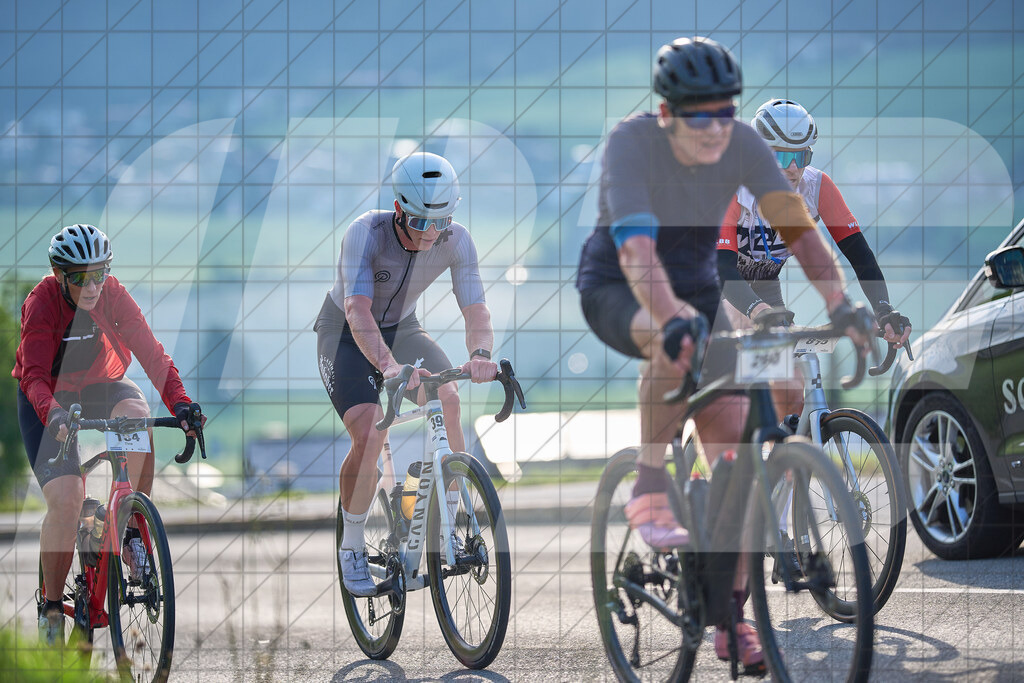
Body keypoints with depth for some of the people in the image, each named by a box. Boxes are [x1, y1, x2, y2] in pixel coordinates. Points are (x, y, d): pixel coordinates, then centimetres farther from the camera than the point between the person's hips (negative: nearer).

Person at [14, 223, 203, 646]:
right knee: (65, 499, -21)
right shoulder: (42, 303, -23)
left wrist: (180, 404, -38)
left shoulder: (113, 296, -17)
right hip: (49, 399, -2)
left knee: (136, 412, -34)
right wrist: (53, 414, -51)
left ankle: (133, 532, -21)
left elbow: (151, 354, -22)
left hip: (99, 388, 2)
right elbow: (34, 375, -31)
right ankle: (52, 608, -6)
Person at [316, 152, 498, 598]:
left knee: (448, 402, -25)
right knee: (369, 435, -25)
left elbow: (476, 310, -26)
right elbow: (358, 312, -43)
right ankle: (351, 549, -4)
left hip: (402, 328, 4)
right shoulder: (366, 234, -33)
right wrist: (390, 366, -61)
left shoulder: (455, 240, -21)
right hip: (345, 334, -4)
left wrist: (479, 354, -49)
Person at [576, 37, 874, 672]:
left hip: (697, 287, 4)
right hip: (615, 289, -4)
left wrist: (841, 304, -37)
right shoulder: (631, 142, -28)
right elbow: (635, 245, -41)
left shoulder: (743, 145, -17)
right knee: (676, 345, -39)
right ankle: (650, 493, -25)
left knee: (735, 445, -7)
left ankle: (733, 615, 1)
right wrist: (669, 314, -57)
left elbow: (798, 225, -22)